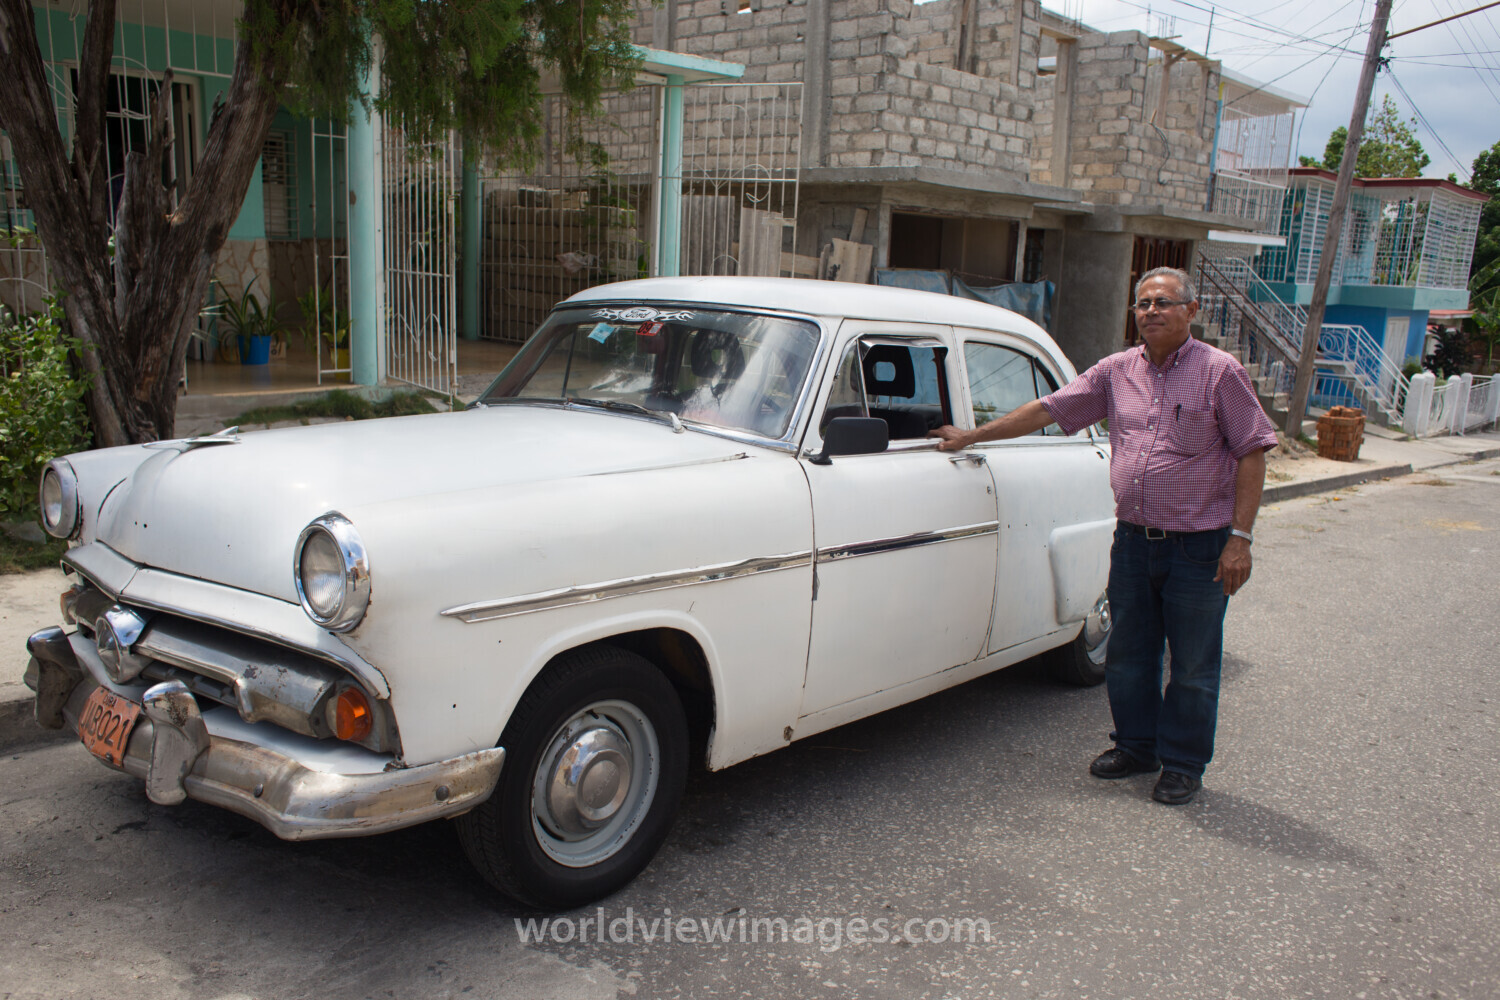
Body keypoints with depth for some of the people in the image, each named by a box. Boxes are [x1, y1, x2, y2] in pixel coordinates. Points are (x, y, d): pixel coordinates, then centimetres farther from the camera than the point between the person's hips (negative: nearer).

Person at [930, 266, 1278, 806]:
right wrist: (971, 436, 7)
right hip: (1133, 538, 5)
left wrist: (1240, 537, -13)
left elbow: (1252, 454, -7)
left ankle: (1183, 765, 23)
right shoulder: (1116, 371, 5)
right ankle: (1136, 746, 33)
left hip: (1200, 545, -4)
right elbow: (1046, 410, 9)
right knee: (1127, 653, 15)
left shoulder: (1220, 372, -7)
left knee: (1193, 665, 7)